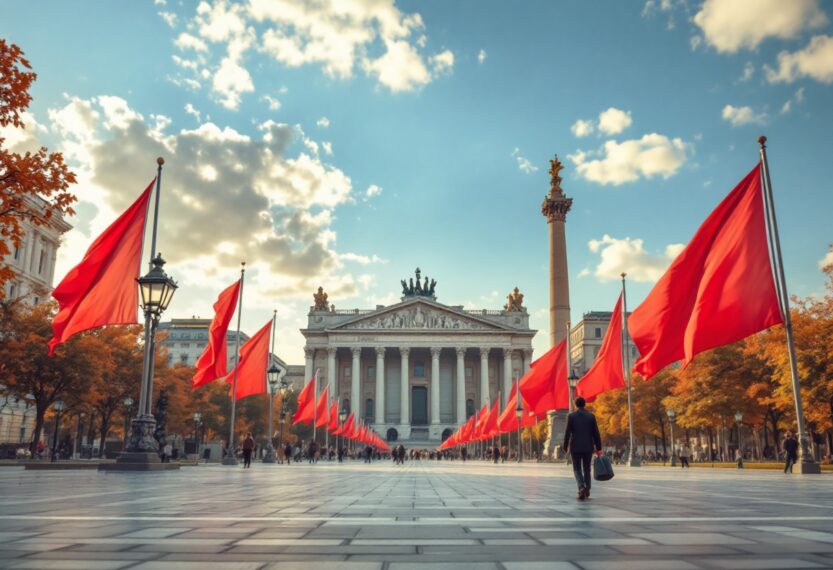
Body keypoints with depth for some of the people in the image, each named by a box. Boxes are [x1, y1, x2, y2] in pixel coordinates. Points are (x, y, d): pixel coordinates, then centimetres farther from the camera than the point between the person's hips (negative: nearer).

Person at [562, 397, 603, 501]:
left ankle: (582, 488, -17)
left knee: (577, 469, 5)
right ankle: (587, 491, 14)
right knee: (587, 469, 14)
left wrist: (565, 447, 2)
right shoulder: (591, 416, 1)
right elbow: (596, 433, 0)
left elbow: (567, 433, -6)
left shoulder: (571, 416, -5)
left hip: (575, 447, -2)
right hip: (588, 447, 2)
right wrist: (598, 448, 4)